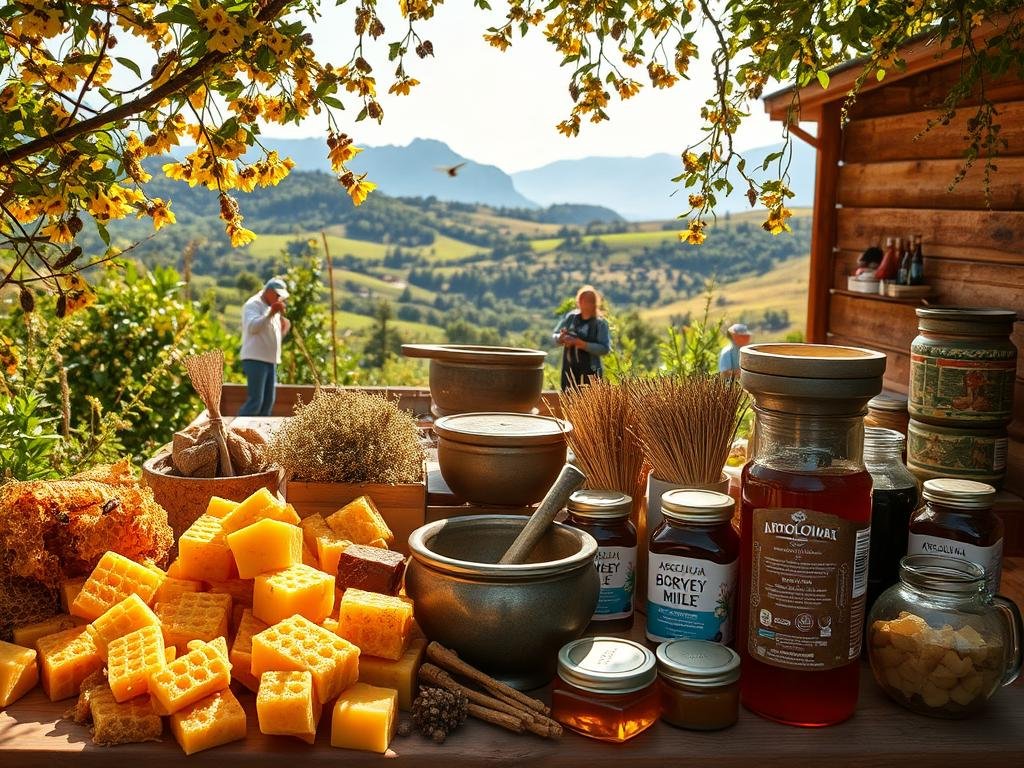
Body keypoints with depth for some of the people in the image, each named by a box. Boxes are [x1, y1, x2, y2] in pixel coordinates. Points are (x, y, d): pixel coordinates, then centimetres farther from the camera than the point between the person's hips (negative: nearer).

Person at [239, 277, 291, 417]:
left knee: (268, 402, 8)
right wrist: (271, 314, -28)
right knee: (255, 401, -14)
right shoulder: (253, 305, -5)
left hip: (271, 361, 9)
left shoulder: (273, 309, 21)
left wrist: (284, 328, 8)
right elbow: (252, 327, -22)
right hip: (255, 359, -9)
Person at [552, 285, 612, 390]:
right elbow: (554, 335, 12)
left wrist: (582, 344, -21)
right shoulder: (570, 317, 7)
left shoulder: (600, 323, -5)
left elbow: (605, 349, -13)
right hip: (569, 370, 4)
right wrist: (561, 338, -12)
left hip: (590, 372, -4)